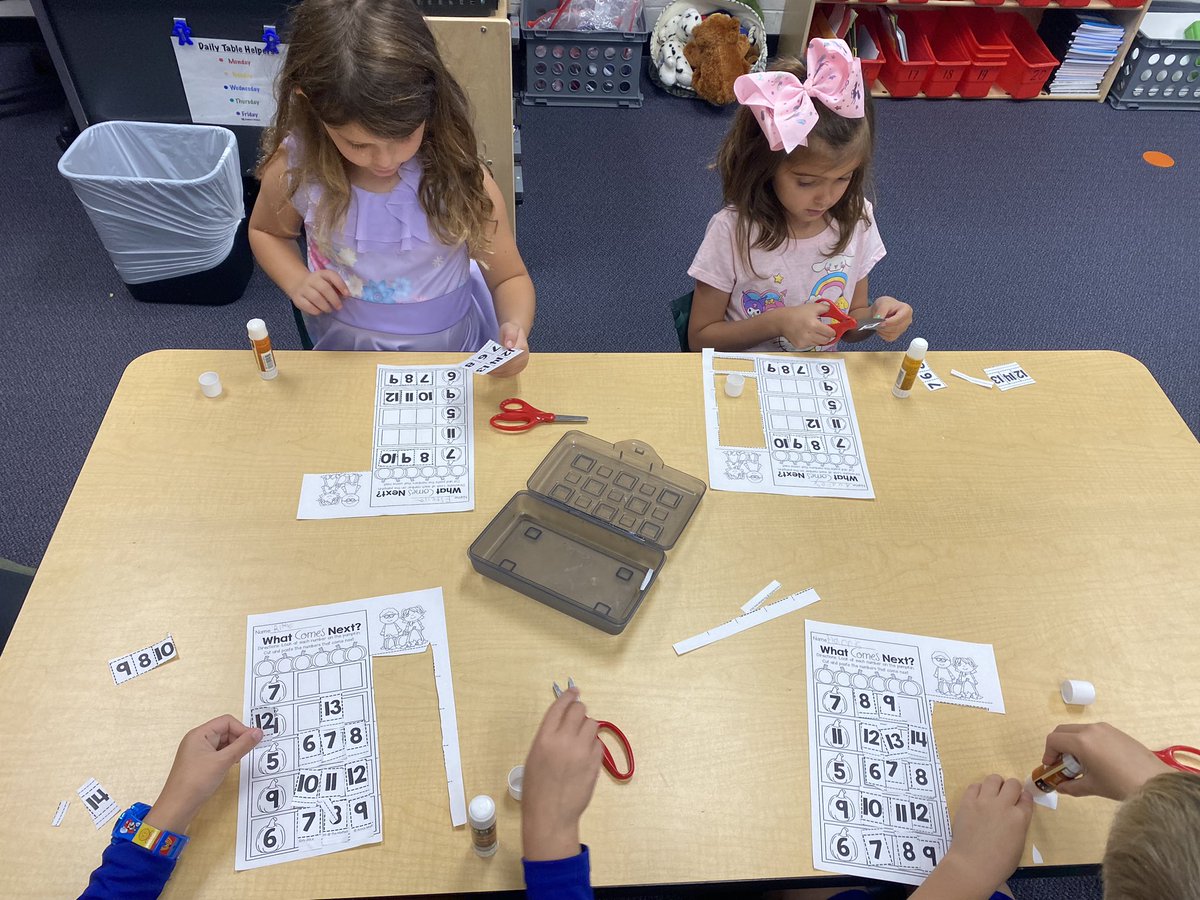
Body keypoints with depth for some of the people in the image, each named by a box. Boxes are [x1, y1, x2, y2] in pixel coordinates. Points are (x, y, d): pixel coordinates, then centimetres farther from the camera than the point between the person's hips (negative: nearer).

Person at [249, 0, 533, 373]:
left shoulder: (461, 176, -18)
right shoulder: (295, 167, -13)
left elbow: (510, 278, -7)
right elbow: (266, 231, 10)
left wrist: (515, 329, -28)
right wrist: (296, 281, -10)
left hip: (449, 354, 0)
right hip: (344, 351, 1)